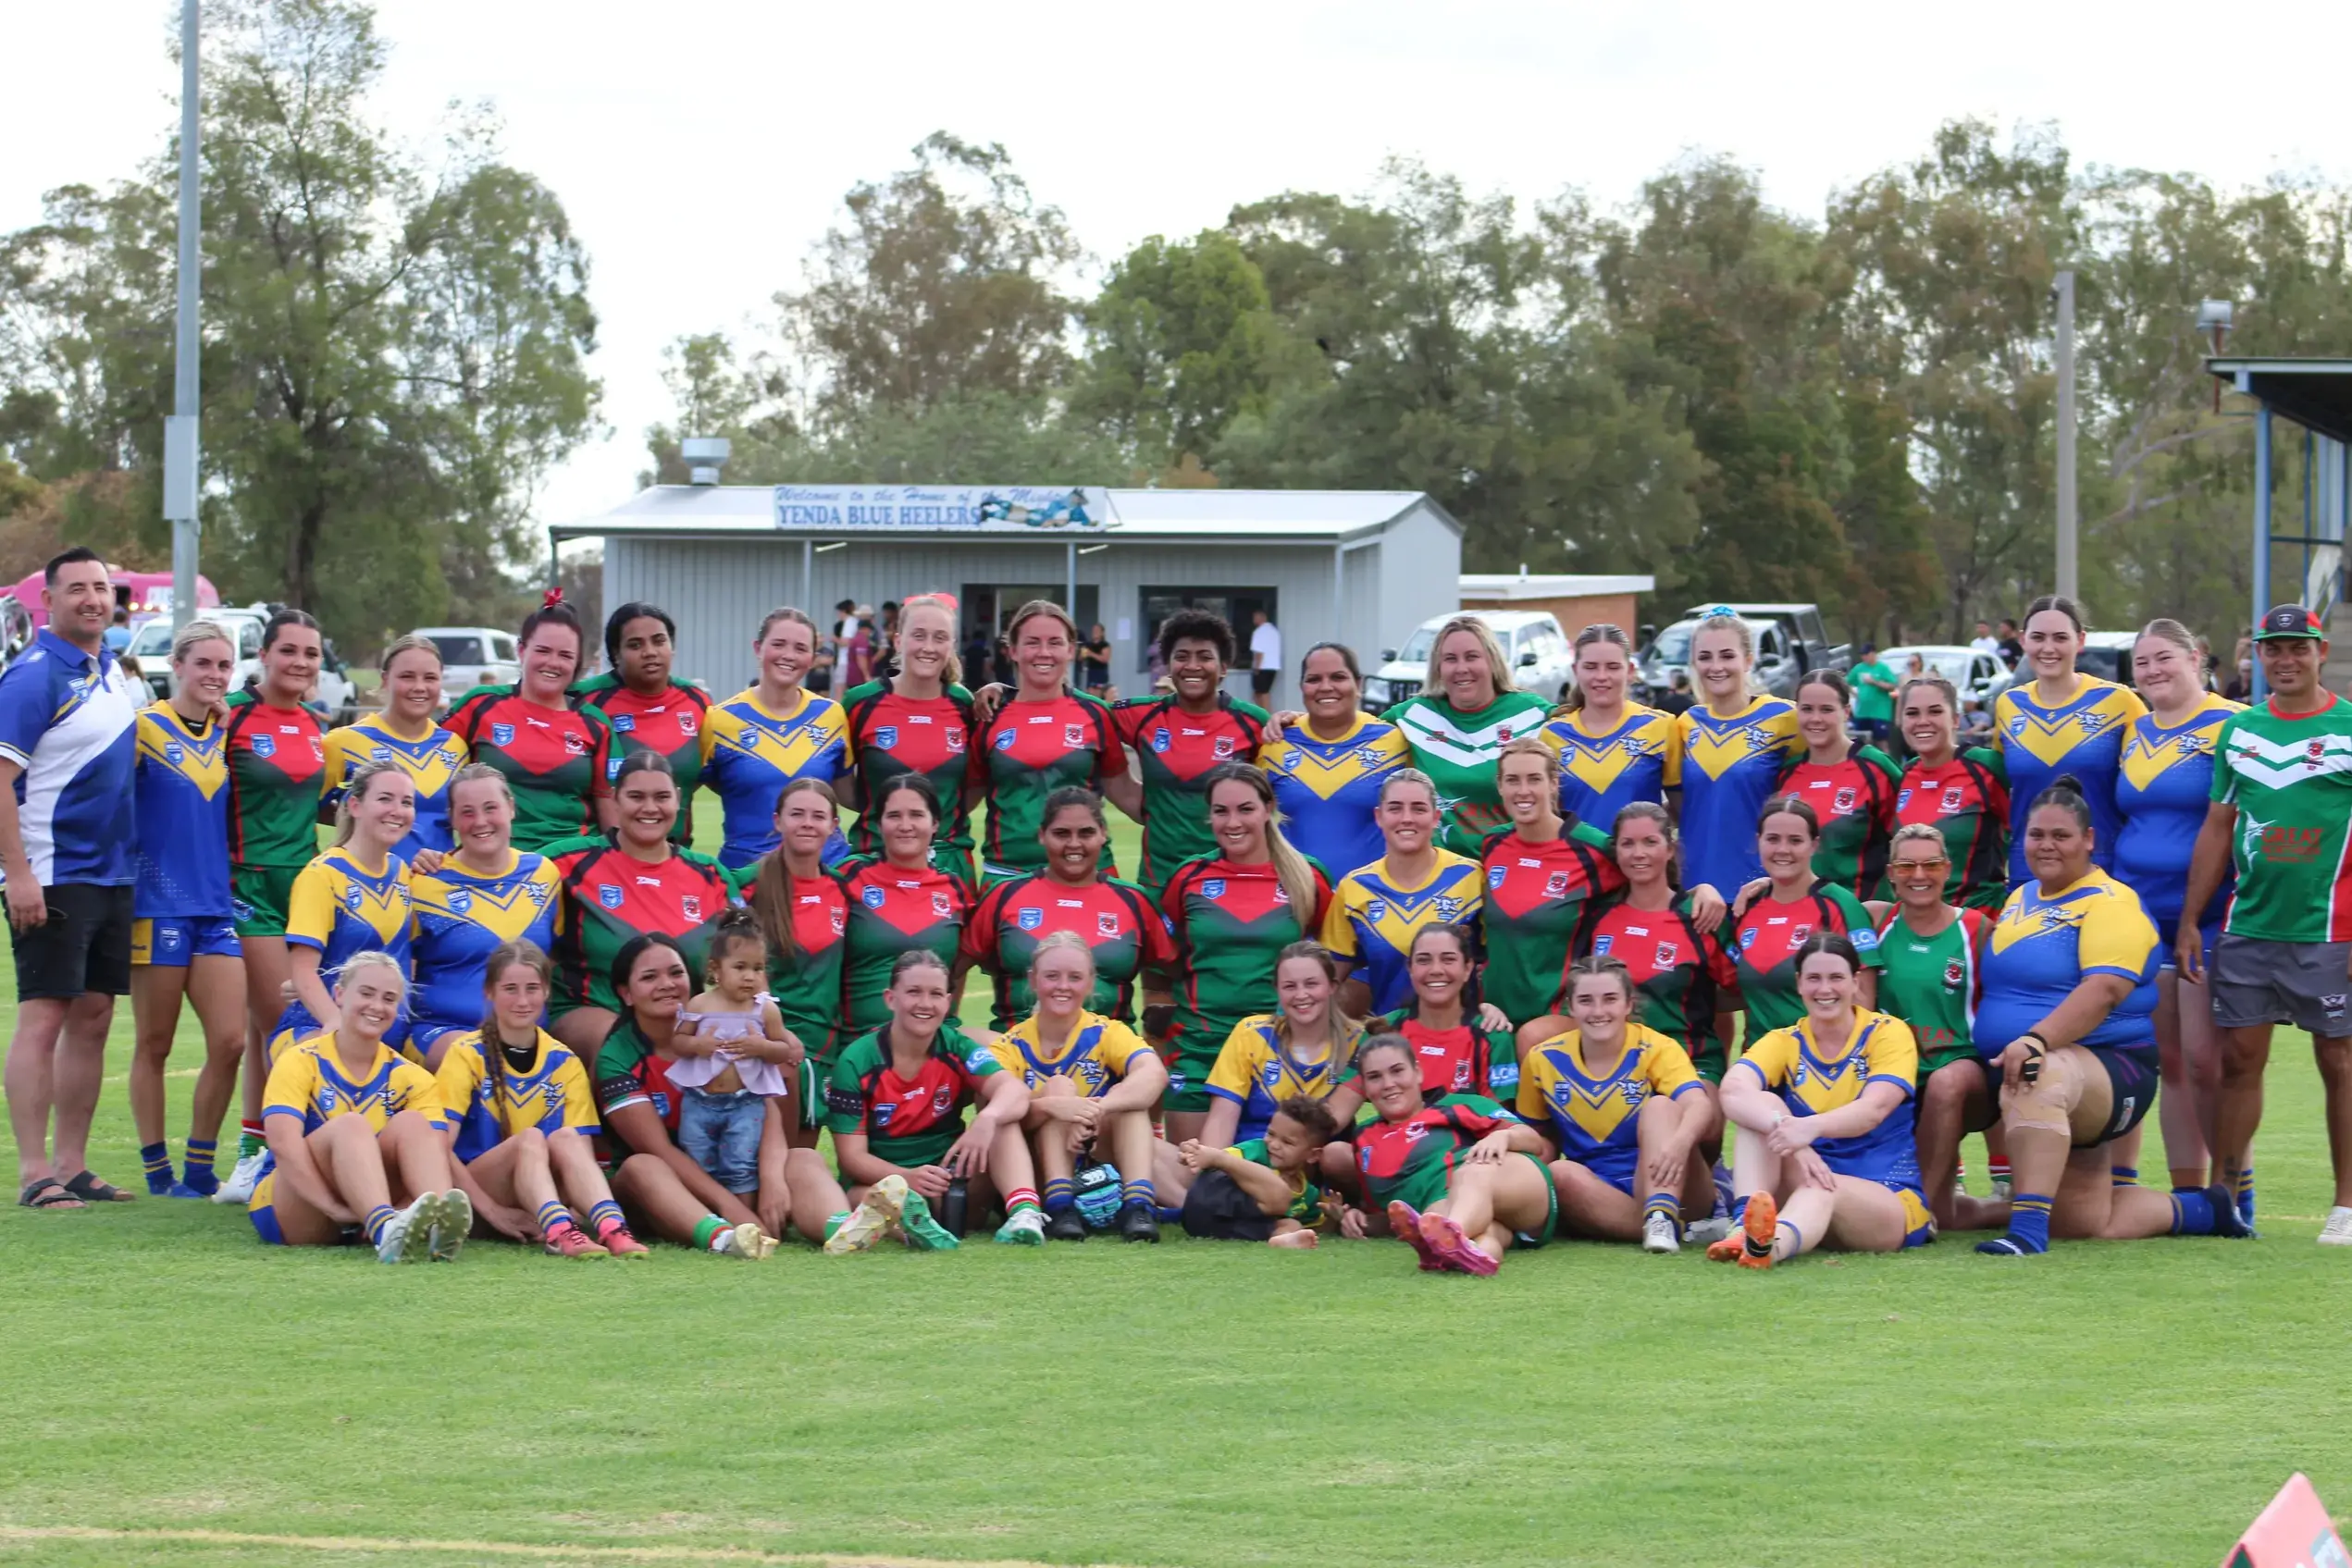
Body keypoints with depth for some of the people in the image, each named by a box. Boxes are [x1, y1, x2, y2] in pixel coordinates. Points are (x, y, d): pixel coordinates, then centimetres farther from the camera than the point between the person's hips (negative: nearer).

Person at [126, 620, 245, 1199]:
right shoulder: (146, 728, -6)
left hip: (216, 908, 5)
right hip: (158, 905, -5)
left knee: (229, 1042, -2)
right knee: (154, 1045, 3)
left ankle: (200, 1172, 9)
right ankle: (158, 1173, 11)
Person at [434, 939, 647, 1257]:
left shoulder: (565, 1063, 8)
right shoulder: (467, 1054, -2)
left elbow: (582, 1150, 1)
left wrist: (576, 1206, -19)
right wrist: (492, 1210, -20)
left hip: (546, 1187, 3)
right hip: (479, 1191, -3)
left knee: (566, 1137, -27)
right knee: (530, 1138, -30)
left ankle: (610, 1228, -53)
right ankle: (558, 1231, -58)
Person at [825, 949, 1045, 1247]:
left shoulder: (956, 1048, 0)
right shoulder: (856, 1063, -7)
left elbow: (1014, 1090, -18)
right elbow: (852, 1155, -11)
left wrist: (987, 1119, -43)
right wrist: (907, 1178, -31)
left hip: (951, 1185, 3)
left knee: (1003, 1119, -20)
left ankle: (1024, 1210, -41)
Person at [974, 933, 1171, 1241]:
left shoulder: (1105, 1034, -4)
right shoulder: (1011, 1046, -4)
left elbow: (1154, 1074, -25)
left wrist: (1095, 1111, -42)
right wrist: (1050, 1105, -44)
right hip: (1039, 1175, -1)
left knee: (1130, 1097, -23)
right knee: (1059, 1086, -23)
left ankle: (1138, 1205, -37)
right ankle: (1060, 1206, -37)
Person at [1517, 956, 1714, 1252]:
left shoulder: (1656, 1050, -9)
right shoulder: (1544, 1060, 1)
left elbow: (1700, 1105, -27)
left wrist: (1681, 1141, -51)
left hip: (1661, 1184, -2)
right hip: (1594, 1196, 2)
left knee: (1661, 1106, -25)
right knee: (1561, 1173, -29)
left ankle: (1662, 1216, -42)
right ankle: (1665, 1227, -33)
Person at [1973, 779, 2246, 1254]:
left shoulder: (2109, 903, -10)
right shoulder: (2021, 899, 16)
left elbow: (2103, 991, -26)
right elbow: (2004, 982, 28)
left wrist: (2036, 1040, -39)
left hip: (2108, 1068, -8)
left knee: (2039, 1079, -42)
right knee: (2093, 1224, 4)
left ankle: (2028, 1225, -46)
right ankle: (2206, 1210, 27)